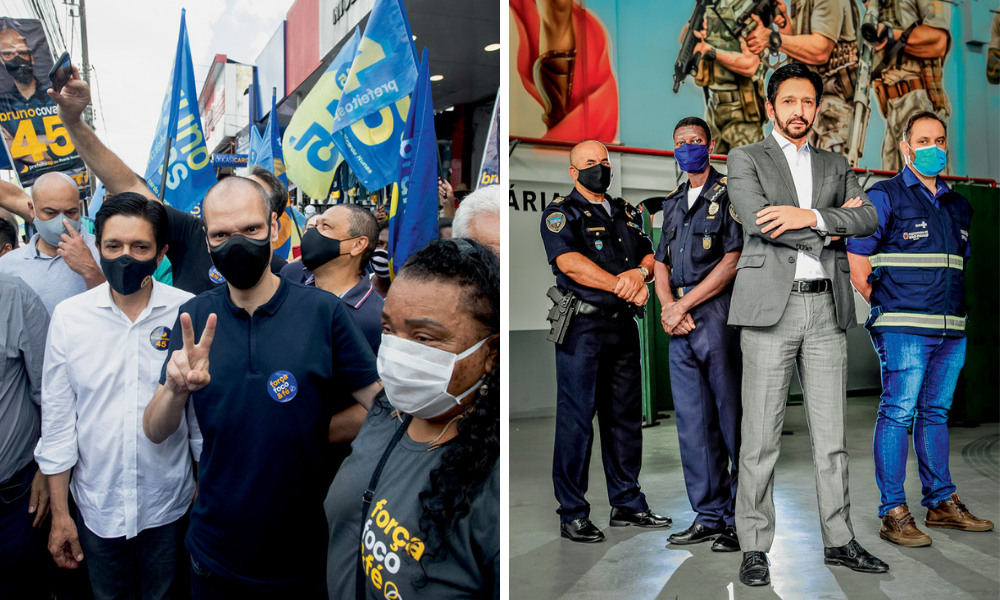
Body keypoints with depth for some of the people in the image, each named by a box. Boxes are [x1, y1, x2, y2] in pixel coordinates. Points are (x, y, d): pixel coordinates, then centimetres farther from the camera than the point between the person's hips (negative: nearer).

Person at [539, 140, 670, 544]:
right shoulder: (561, 213, 0)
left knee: (626, 416, 11)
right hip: (582, 327, -6)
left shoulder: (627, 213, 21)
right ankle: (572, 514, 5)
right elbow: (569, 262, -15)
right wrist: (621, 285, -16)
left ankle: (628, 504, 23)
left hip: (623, 326, 7)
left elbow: (651, 254, 15)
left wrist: (639, 272, -9)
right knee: (576, 418, -4)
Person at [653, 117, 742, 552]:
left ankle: (741, 519, 7)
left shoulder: (728, 196, 0)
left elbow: (732, 261, -9)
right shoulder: (672, 203, 21)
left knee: (731, 419, -2)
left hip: (717, 315, -6)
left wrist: (683, 304, -10)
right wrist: (668, 306, -1)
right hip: (679, 324, 7)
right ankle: (709, 515, 17)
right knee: (692, 422, 8)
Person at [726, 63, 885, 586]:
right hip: (770, 305, -4)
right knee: (761, 436, -2)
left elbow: (869, 218, 4)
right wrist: (833, 225, -2)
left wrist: (810, 217, -12)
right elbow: (760, 222, -9)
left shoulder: (836, 166, 20)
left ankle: (839, 540, 21)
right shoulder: (745, 159, 8)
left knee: (832, 435, 9)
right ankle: (755, 547, 8)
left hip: (827, 308, 4)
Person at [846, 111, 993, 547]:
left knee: (935, 413, 12)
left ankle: (942, 503, 22)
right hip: (903, 329, -6)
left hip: (951, 329, 6)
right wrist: (887, 308, 0)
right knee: (898, 412, -7)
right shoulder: (885, 196, -1)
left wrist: (953, 307, 15)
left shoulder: (958, 206, 18)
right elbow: (856, 264, -5)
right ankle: (893, 514, -2)